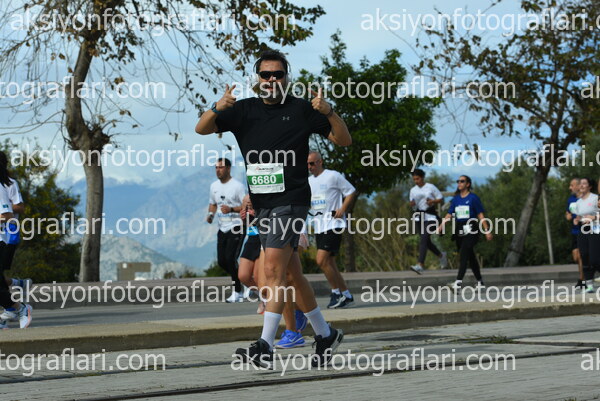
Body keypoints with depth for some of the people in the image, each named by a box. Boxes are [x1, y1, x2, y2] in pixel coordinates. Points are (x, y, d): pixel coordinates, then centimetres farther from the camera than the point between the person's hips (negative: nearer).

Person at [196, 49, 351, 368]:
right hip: (262, 205, 6)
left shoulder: (301, 109, 0)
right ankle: (325, 335, 27)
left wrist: (328, 112, -17)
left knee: (273, 269, -17)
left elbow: (344, 140, 1)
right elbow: (201, 129, 1)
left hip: (291, 201, -5)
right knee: (291, 274, 13)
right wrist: (217, 108, -19)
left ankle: (265, 347, -20)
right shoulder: (245, 110, 10)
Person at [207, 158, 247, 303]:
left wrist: (231, 209, -25)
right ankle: (240, 281, 26)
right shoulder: (214, 186, 12)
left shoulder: (237, 186, -10)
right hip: (222, 228, 7)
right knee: (221, 261, 3)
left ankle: (237, 292, -4)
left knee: (230, 259, -15)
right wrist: (211, 214, 5)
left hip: (236, 227, -7)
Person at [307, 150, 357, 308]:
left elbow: (351, 192, -3)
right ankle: (347, 296, 15)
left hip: (333, 224, -8)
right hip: (319, 227, 8)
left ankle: (336, 292, -4)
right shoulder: (309, 181, 15)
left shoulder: (333, 176, -5)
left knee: (321, 260, -18)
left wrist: (342, 210, -13)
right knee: (329, 263, 7)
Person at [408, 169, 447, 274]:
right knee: (426, 241, 10)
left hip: (430, 216, -6)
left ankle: (420, 265, -27)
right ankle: (441, 255, 36)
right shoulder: (413, 190, 10)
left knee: (424, 239, -19)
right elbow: (413, 206, 14)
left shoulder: (431, 187, -3)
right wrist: (412, 204, -9)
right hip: (419, 217, 6)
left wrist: (433, 201, -17)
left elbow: (441, 198, 2)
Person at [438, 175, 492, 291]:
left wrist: (487, 231, -6)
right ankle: (480, 282, 22)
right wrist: (441, 226, -1)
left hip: (470, 231, -6)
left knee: (464, 255, -18)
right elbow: (449, 214, 11)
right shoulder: (456, 199, 14)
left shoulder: (473, 198, -2)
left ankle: (458, 282, -28)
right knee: (471, 257, 12)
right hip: (459, 231, 6)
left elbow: (480, 215, -3)